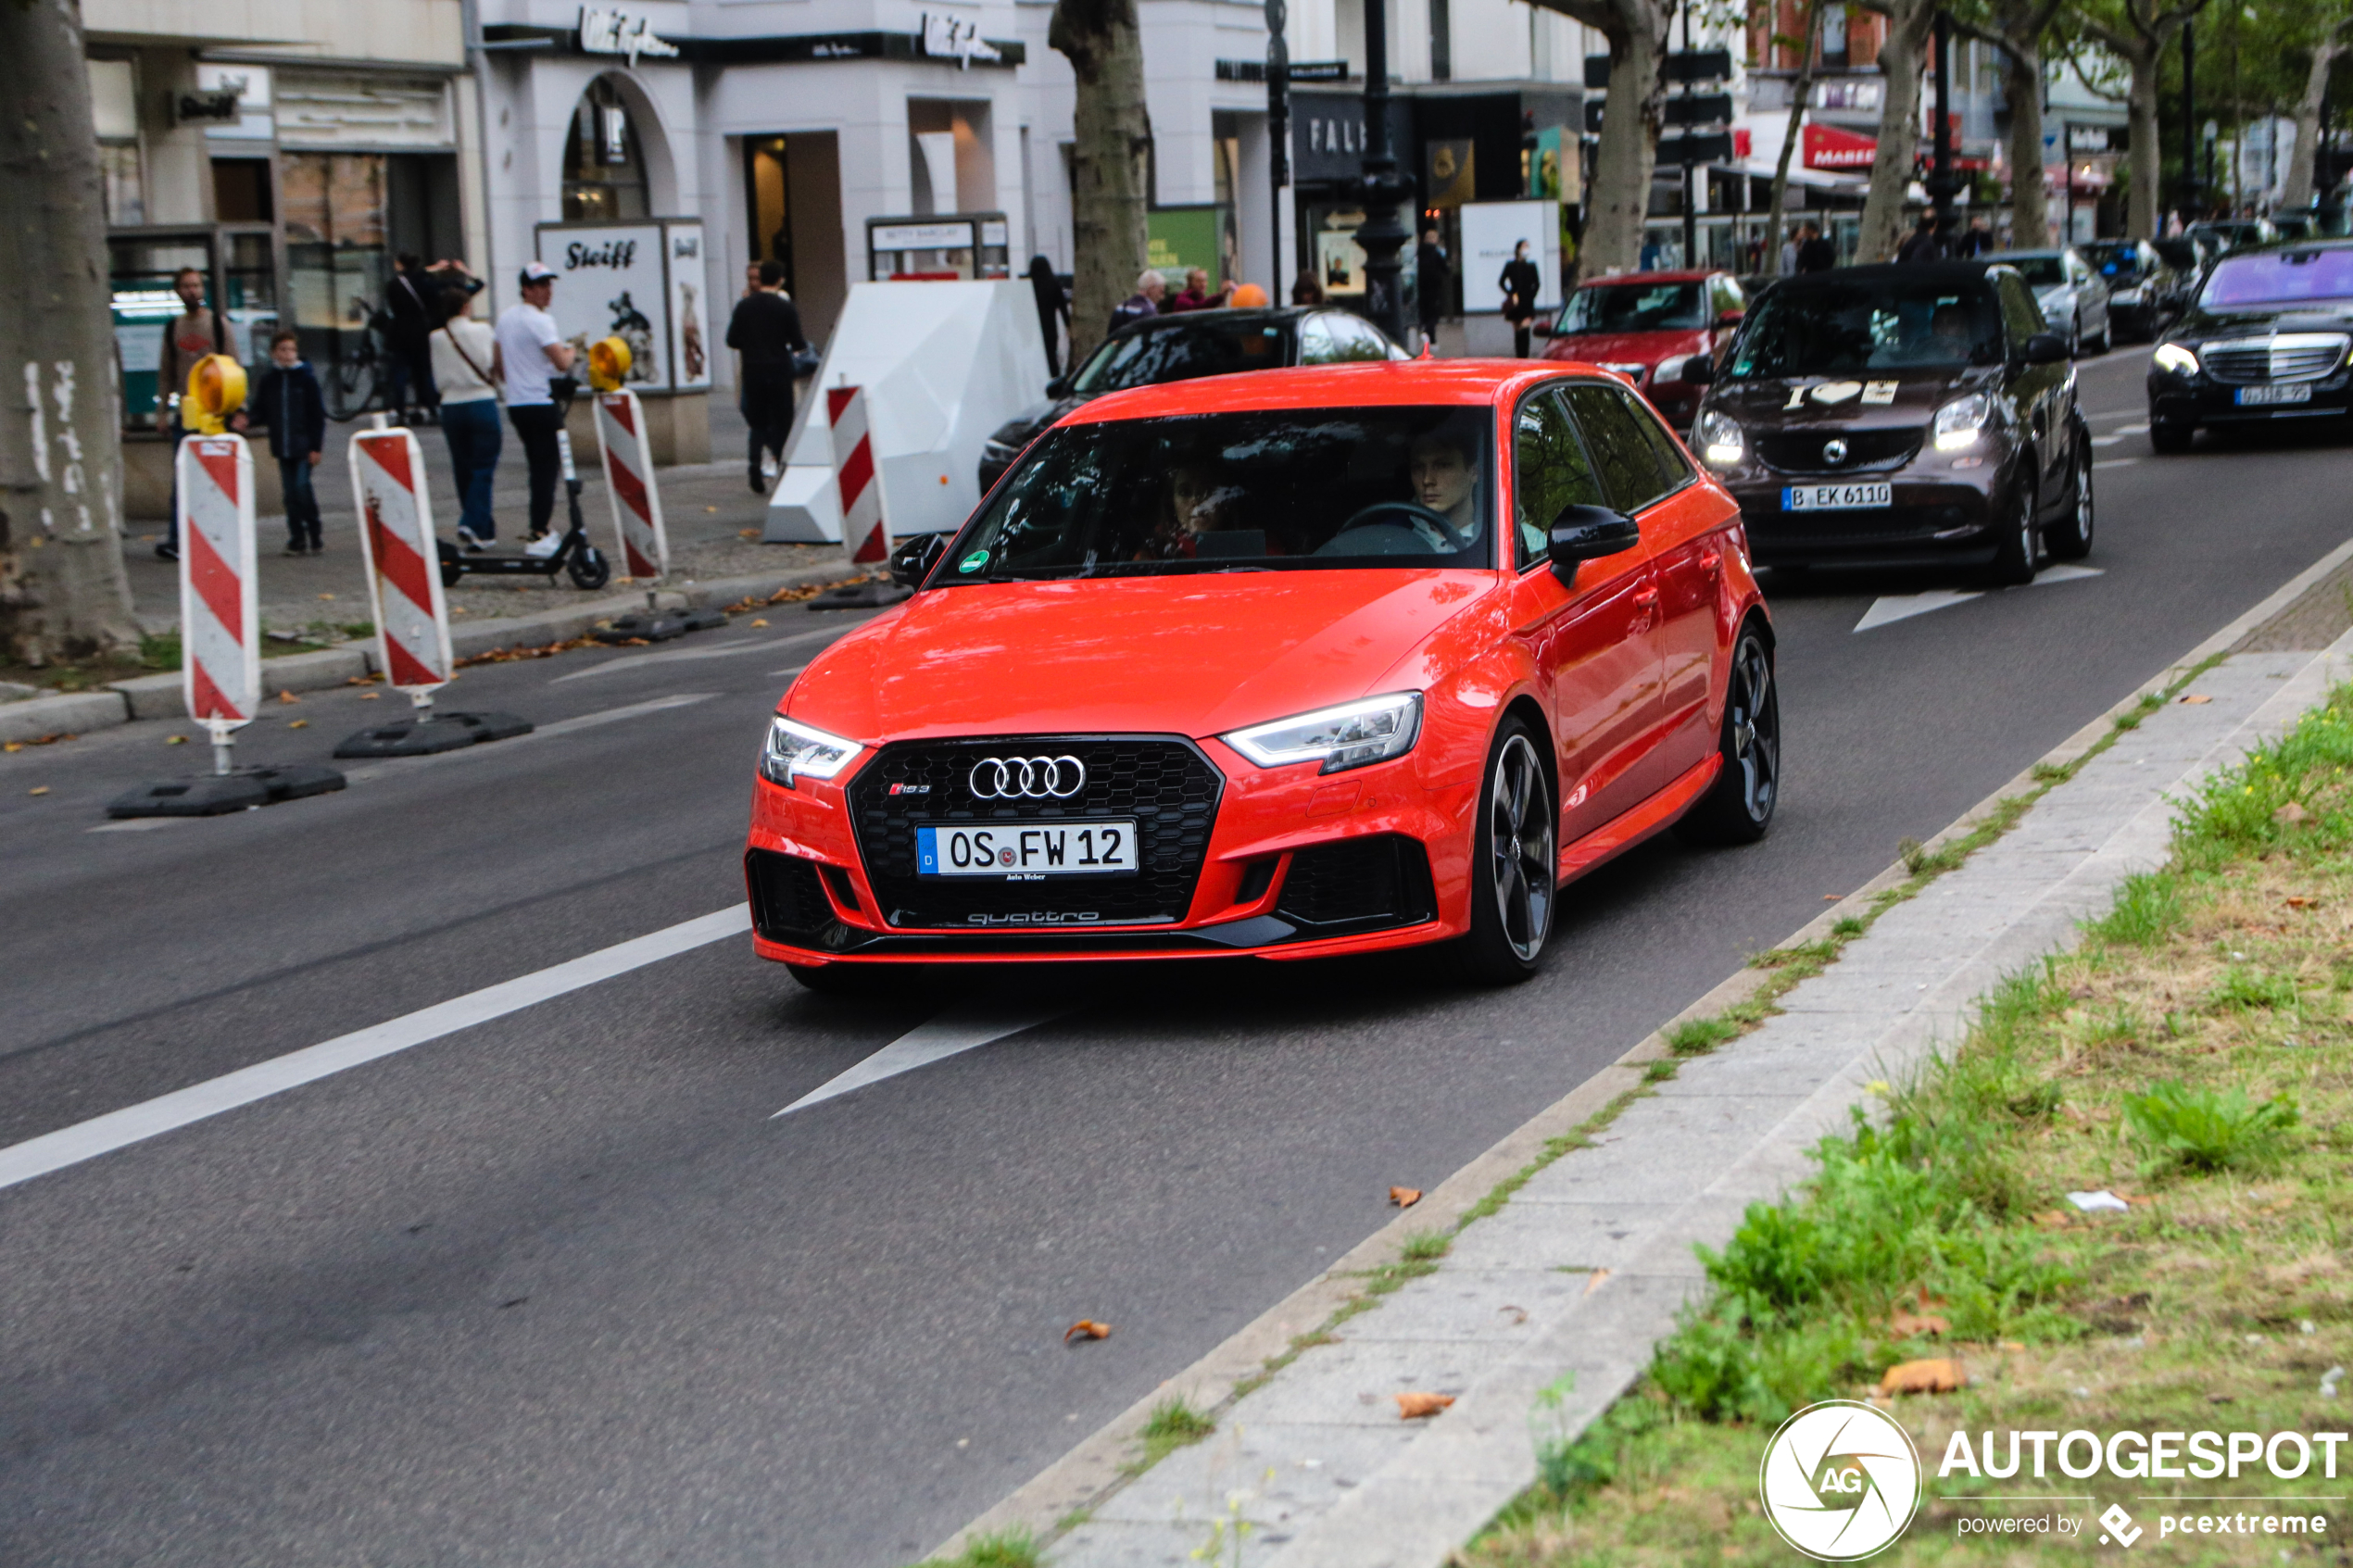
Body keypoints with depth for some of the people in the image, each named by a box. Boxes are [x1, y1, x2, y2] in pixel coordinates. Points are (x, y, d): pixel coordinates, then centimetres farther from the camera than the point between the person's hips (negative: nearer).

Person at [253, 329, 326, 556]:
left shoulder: (306, 378, -1)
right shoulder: (268, 379, 8)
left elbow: (318, 414, -2)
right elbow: (260, 410, 12)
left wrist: (316, 446, -7)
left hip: (303, 446, -3)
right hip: (282, 446, 4)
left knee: (302, 487, -11)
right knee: (290, 491, 4)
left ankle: (314, 534, 2)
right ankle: (297, 539, 9)